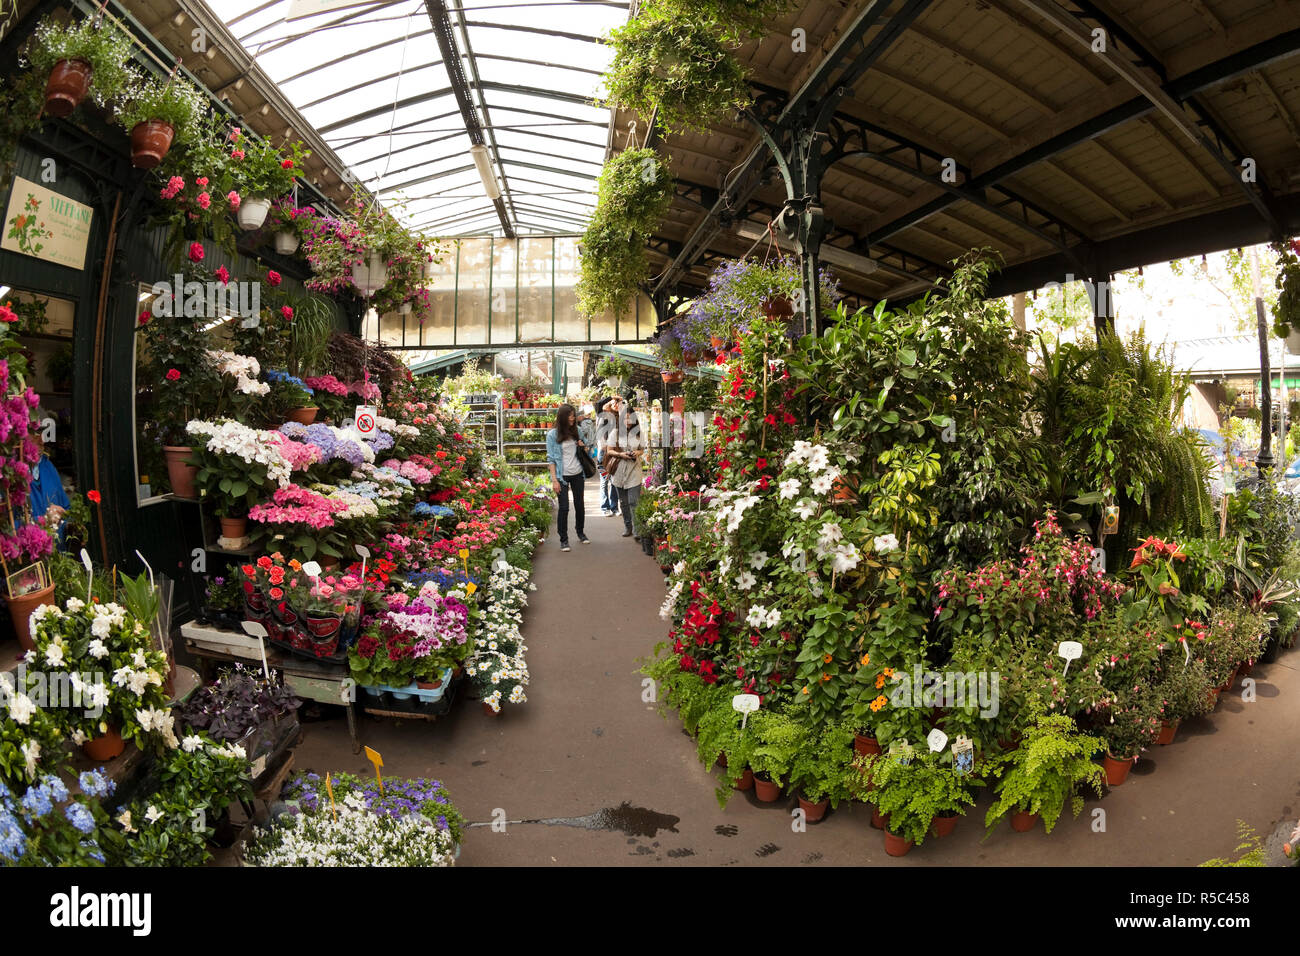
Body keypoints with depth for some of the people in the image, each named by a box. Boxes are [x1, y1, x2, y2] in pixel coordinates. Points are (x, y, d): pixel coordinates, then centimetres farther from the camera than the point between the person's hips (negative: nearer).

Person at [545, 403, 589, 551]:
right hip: (562, 475, -5)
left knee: (579, 504, 13)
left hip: (577, 474, 5)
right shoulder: (552, 434, -7)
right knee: (564, 507, -5)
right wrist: (554, 479, -14)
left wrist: (583, 446, -2)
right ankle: (563, 540, 3)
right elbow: (551, 458, -8)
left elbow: (584, 448, 23)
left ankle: (580, 532, 31)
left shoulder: (576, 431, 6)